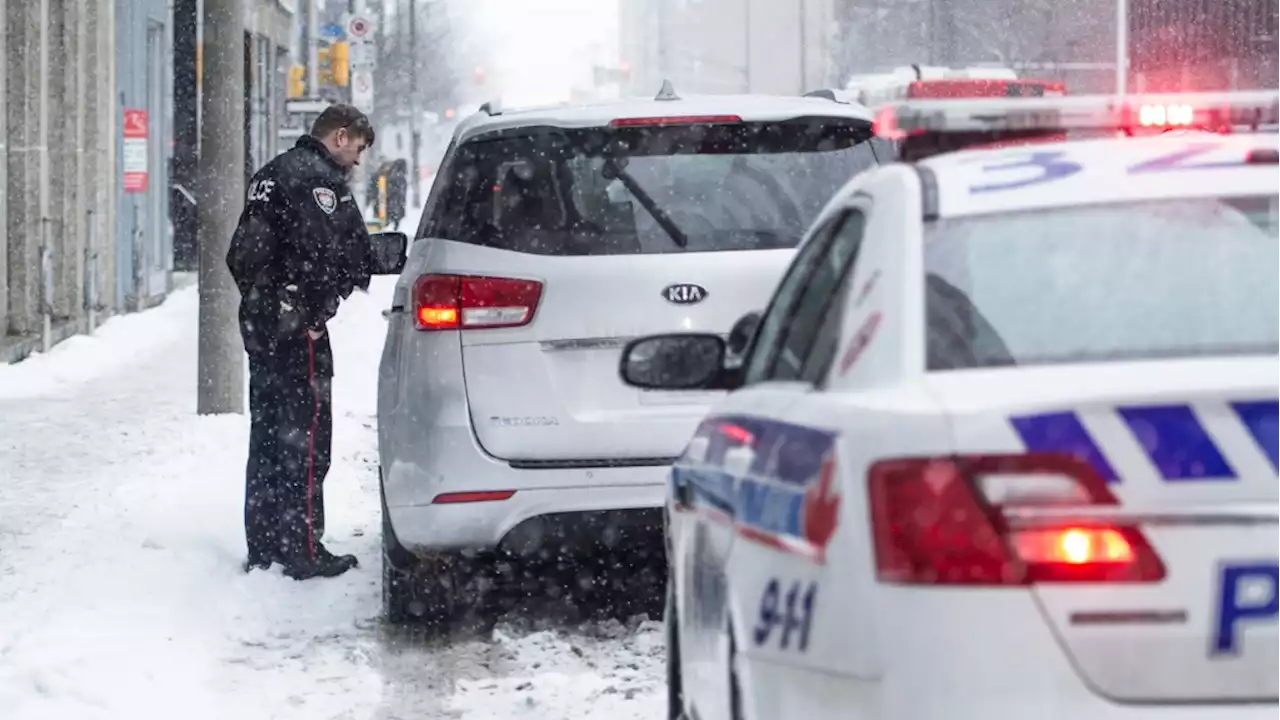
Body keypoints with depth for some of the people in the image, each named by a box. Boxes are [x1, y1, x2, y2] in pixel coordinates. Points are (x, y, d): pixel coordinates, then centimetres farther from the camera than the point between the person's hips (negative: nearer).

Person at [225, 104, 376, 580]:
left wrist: (259, 296, 14)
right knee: (304, 437, -6)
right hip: (297, 327, -10)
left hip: (259, 322, 10)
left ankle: (262, 547, 20)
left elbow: (240, 254, 20)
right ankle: (303, 552, -5)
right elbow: (325, 251, -24)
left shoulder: (271, 175, 19)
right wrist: (318, 310, -14)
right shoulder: (319, 179, -13)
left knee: (267, 435, 14)